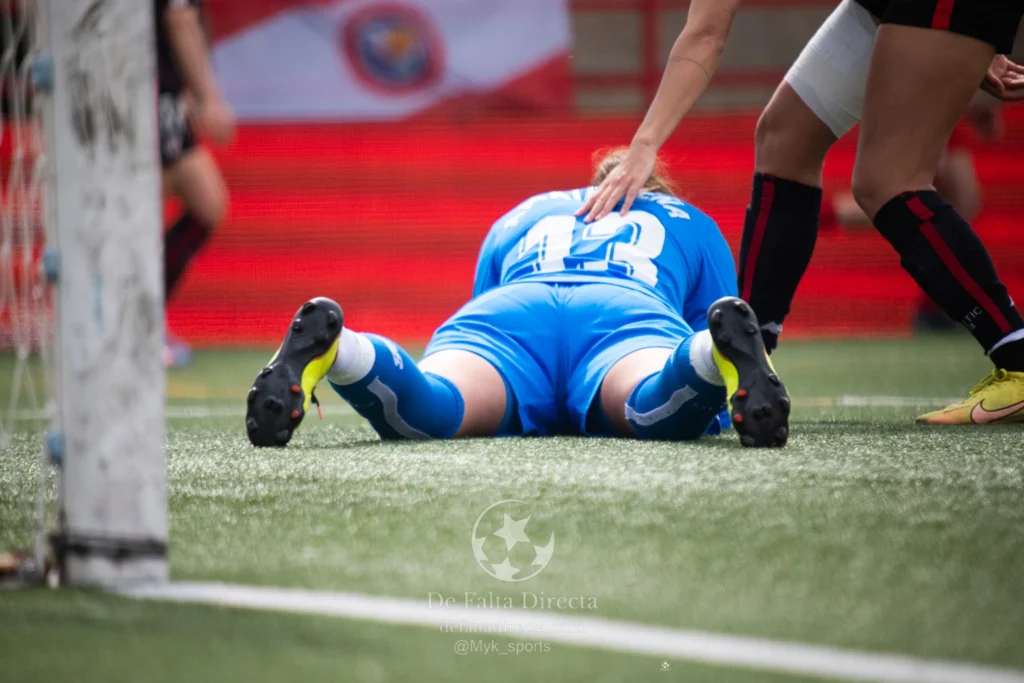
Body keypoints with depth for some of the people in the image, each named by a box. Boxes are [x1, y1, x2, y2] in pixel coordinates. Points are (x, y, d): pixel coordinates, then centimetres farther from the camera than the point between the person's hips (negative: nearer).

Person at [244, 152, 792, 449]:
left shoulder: (519, 217, 45)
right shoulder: (691, 224, 40)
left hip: (511, 310, 2)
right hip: (634, 310, -2)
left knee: (424, 409, -29)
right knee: (661, 409, -34)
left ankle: (331, 346, -59)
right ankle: (726, 351, -68)